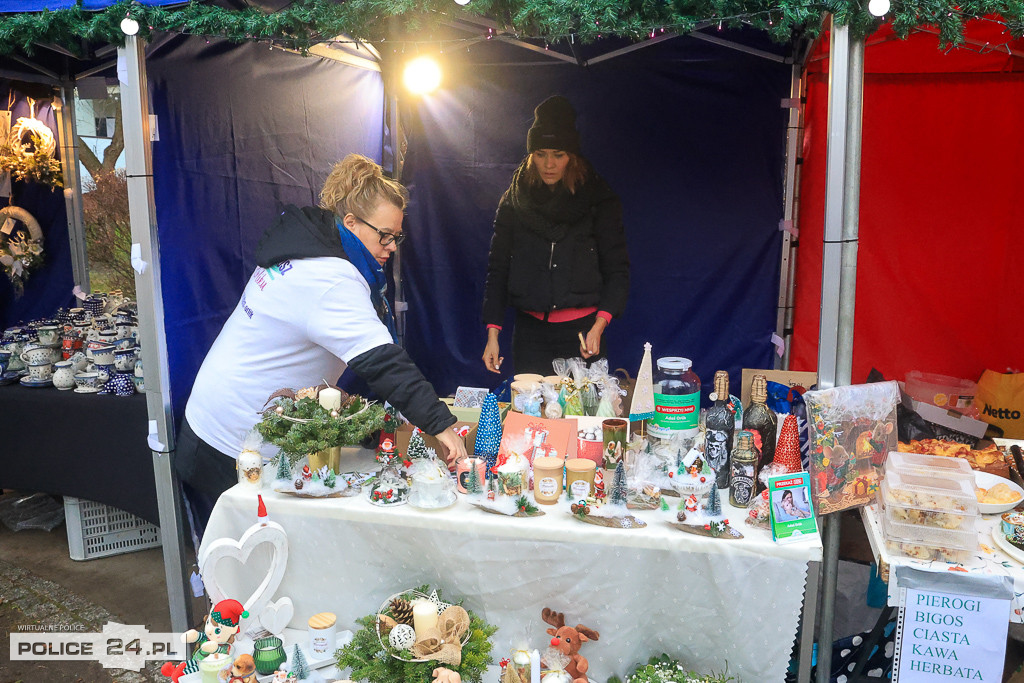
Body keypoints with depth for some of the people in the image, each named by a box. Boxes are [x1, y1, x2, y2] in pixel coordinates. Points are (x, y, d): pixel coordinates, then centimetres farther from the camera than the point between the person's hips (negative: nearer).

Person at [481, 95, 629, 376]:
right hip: (530, 329, 2)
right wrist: (492, 333, -2)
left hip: (581, 330, -1)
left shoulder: (598, 199, 1)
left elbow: (617, 269, -1)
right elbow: (497, 269, 6)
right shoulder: (514, 201, 6)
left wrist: (598, 326, -14)